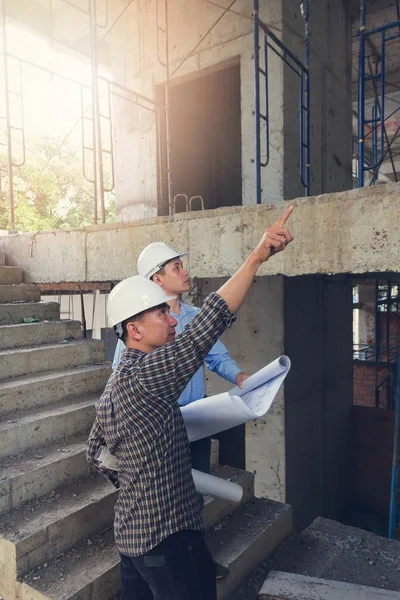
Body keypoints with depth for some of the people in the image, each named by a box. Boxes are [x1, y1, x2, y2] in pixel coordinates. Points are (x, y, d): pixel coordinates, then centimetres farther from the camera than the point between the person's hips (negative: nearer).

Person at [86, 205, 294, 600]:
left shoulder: (114, 384, 6)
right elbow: (204, 329, -34)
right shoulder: (142, 375, -23)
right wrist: (257, 256, -36)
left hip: (131, 530, 9)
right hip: (165, 533, -9)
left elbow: (95, 452, 17)